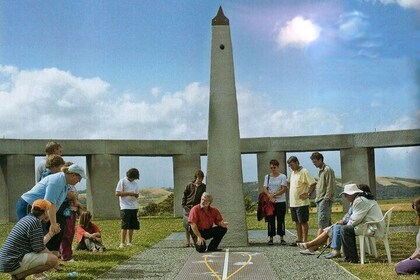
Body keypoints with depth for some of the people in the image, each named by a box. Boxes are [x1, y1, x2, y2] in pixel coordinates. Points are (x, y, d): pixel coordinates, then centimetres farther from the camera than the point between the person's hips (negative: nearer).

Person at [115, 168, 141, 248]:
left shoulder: (135, 183, 14)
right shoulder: (122, 181, -3)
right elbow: (117, 193, -9)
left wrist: (135, 195, -8)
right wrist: (129, 193, -16)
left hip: (134, 207, 6)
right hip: (125, 207, -5)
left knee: (132, 226, 6)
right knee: (125, 226, -8)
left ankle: (129, 242, 14)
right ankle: (122, 243, -4)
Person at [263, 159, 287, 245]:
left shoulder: (282, 177, 0)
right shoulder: (267, 177, 9)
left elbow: (284, 189, -8)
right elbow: (264, 189, 1)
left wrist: (274, 195, -16)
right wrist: (270, 197, -16)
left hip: (281, 202, -2)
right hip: (270, 202, 2)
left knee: (281, 220, 0)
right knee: (270, 220, 3)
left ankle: (282, 238, 6)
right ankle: (270, 238, 8)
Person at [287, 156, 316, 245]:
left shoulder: (304, 172, -12)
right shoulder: (292, 173, 14)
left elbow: (313, 183, -17)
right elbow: (289, 182, 31)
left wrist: (308, 194, -17)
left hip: (302, 202, -8)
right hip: (293, 202, 8)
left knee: (303, 222, -3)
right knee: (297, 222, 13)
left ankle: (304, 241, 1)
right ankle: (299, 239, 20)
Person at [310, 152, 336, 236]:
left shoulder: (328, 170, -7)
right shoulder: (320, 171, 21)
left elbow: (330, 186, -13)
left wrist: (326, 198, -17)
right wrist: (317, 198, 14)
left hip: (325, 200, -9)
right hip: (319, 200, 9)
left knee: (322, 223, -15)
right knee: (327, 223, 10)